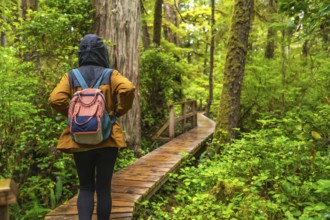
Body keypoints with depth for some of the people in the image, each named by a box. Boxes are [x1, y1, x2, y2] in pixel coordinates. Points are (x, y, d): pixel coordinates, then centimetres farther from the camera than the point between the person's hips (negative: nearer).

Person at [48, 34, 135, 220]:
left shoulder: (71, 76, 0)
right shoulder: (110, 75, -3)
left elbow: (55, 99, -12)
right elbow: (128, 89, -20)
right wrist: (119, 111, -5)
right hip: (107, 139, -1)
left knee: (86, 187, 13)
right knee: (104, 188, 10)